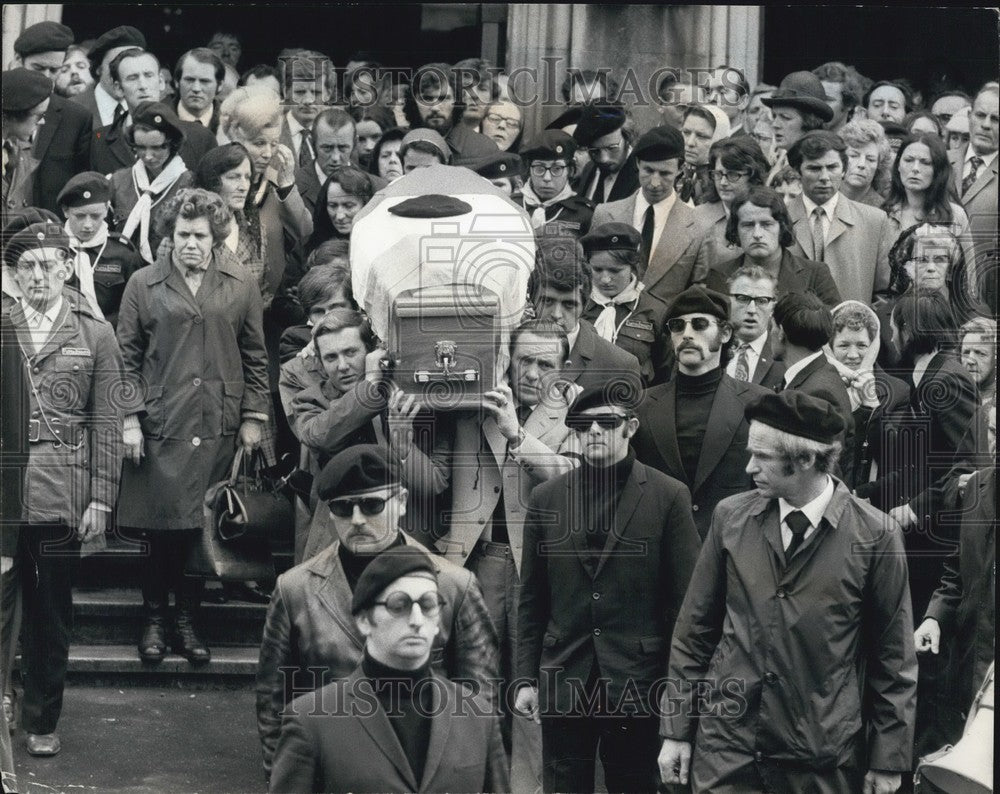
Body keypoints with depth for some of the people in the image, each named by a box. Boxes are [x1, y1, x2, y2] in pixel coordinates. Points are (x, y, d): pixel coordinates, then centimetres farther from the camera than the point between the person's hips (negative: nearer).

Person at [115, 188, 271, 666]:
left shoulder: (240, 286, 7)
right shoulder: (144, 285, 4)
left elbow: (255, 357, 11)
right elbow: (126, 356, 5)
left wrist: (254, 417, 6)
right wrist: (129, 419, -2)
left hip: (218, 429, 1)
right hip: (160, 425, -1)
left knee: (203, 529, 4)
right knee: (160, 527, 1)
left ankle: (187, 622, 15)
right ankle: (154, 622, 14)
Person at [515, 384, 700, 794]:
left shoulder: (668, 497, -2)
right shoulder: (546, 498, 7)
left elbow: (685, 601, -2)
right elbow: (531, 601, 10)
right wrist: (526, 678, 6)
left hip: (637, 684, -2)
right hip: (563, 684, 2)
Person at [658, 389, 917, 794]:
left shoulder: (876, 536, -7)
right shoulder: (730, 516, 1)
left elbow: (893, 658, -1)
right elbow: (695, 630, 7)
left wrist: (889, 760, 0)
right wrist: (677, 730, 5)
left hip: (822, 760, -2)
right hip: (725, 744, 2)